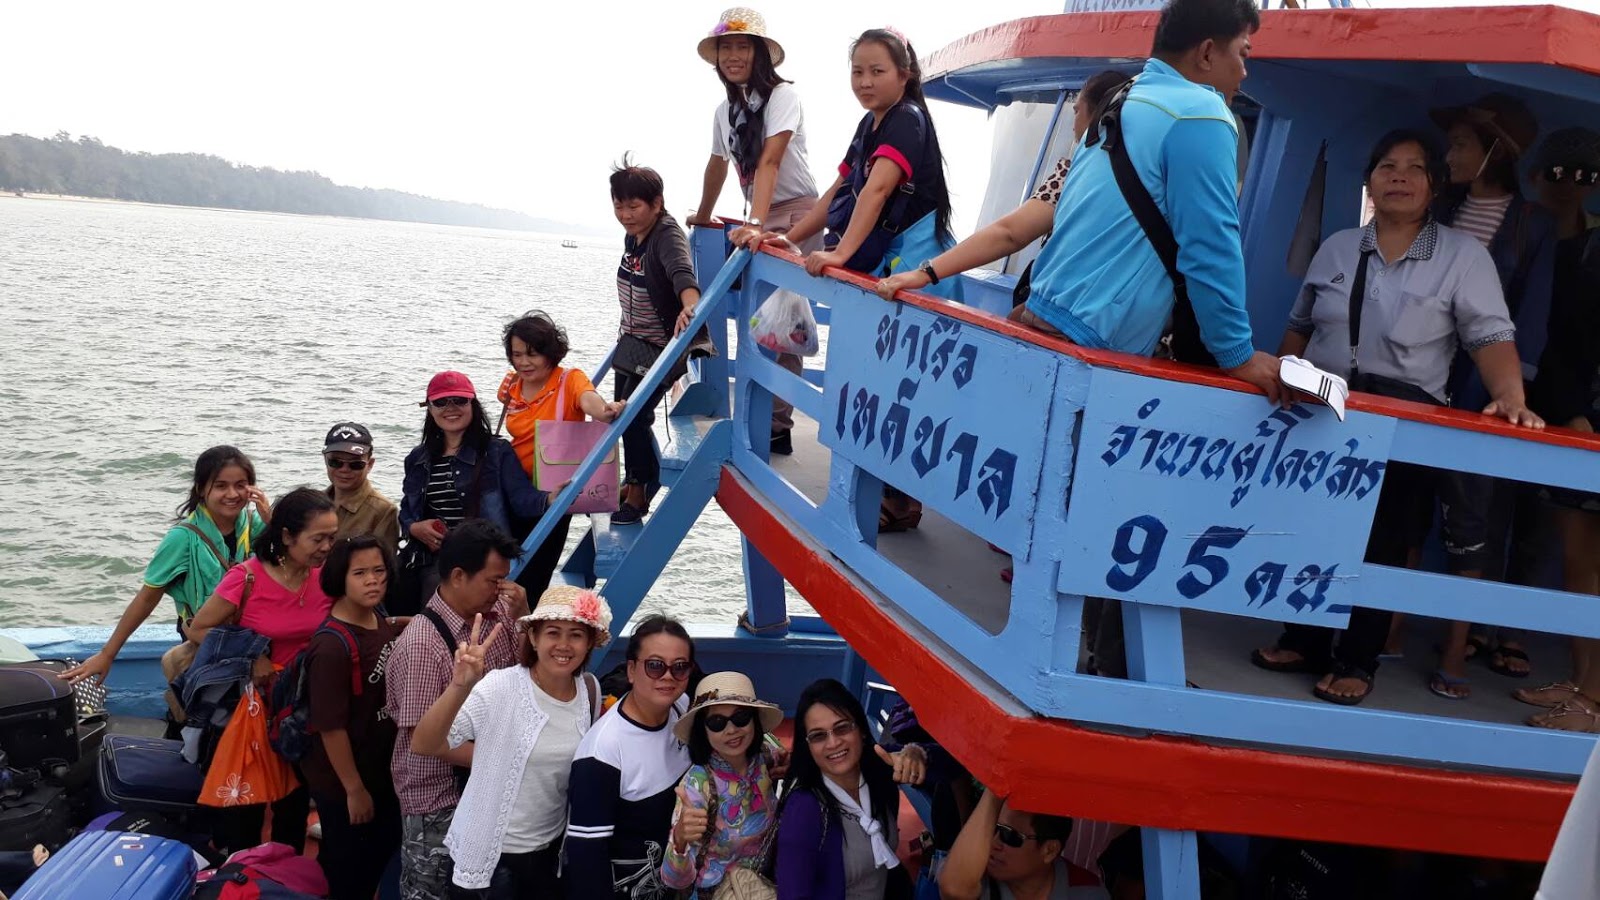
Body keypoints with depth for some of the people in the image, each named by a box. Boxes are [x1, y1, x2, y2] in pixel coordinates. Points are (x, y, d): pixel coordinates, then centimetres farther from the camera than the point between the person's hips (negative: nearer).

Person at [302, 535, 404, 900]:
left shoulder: (385, 624, -4)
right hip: (342, 779, -8)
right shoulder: (332, 647, -29)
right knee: (346, 864, 13)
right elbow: (330, 727, -24)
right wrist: (354, 789, -18)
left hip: (381, 767, 8)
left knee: (383, 846, 25)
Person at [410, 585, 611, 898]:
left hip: (552, 852, 4)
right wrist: (460, 687, -42)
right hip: (490, 856, -4)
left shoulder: (590, 690, -3)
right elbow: (423, 745, -29)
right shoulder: (500, 688, -18)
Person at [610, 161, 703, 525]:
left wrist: (690, 306, -64)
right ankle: (634, 482, 38)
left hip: (661, 348, -9)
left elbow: (682, 270, -44)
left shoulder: (668, 235, -22)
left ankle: (639, 495, 7)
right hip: (632, 344, 9)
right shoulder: (632, 238, 4)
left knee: (633, 417, -12)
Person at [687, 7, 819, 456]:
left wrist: (755, 224, -38)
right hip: (760, 218, 7)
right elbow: (718, 164, 25)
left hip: (796, 216, -7)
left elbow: (769, 162, -27)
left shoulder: (782, 96, -14)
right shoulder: (725, 110, 9)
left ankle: (776, 427, -6)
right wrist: (703, 216, 35)